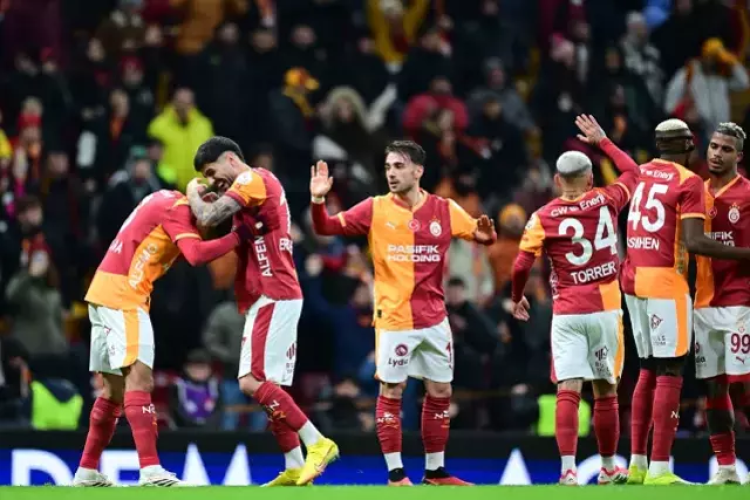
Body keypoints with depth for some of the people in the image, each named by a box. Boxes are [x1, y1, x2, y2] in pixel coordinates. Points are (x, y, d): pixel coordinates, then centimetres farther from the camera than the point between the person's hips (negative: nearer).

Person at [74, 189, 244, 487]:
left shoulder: (166, 200, 17)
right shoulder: (177, 208, -11)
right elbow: (196, 255, -25)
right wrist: (239, 237, -18)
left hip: (105, 292, 10)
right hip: (121, 295, -10)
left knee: (115, 387, 13)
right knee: (139, 378, -16)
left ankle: (86, 472, 16)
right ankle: (150, 470, -25)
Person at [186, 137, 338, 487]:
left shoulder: (253, 179, -9)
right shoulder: (259, 185, 22)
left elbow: (209, 218, -19)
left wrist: (193, 192, 2)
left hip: (273, 297, -10)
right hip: (271, 299, 10)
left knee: (253, 381, -16)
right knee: (267, 385, 7)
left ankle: (317, 443, -15)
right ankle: (294, 468, 6)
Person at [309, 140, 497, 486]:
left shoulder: (445, 210, 0)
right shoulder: (375, 209, -4)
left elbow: (482, 235, 8)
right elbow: (326, 228, -6)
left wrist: (485, 235, -16)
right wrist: (318, 201, -25)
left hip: (434, 318, 3)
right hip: (393, 318, -3)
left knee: (440, 393, 8)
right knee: (391, 393, -2)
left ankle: (435, 472, 20)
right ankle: (395, 475, 5)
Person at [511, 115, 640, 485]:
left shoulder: (543, 218, -2)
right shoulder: (605, 202, 1)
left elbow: (521, 265, -4)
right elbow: (632, 172, 20)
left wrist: (516, 298, 15)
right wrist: (602, 140, 30)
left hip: (566, 313, -1)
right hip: (604, 309, 1)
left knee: (568, 391, -5)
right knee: (605, 391, 10)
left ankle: (568, 469, -16)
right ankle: (609, 468, 21)